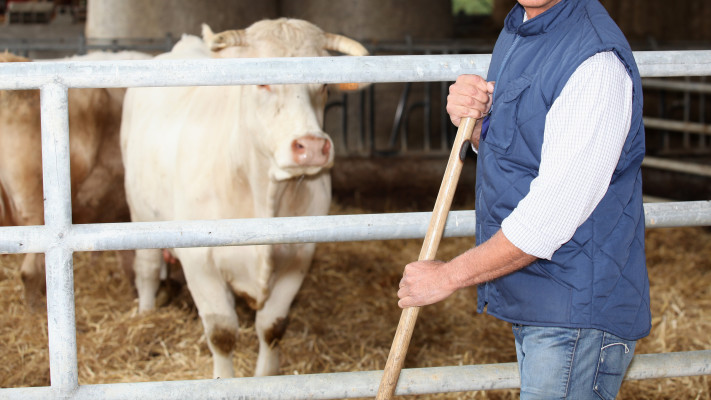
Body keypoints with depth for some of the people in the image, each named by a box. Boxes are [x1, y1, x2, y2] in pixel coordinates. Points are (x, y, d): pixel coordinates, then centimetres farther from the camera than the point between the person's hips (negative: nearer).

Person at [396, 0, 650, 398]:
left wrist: (449, 275, -16)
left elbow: (552, 216, -25)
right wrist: (475, 119, -4)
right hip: (530, 298, 9)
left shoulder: (596, 62, -24)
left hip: (578, 308, -9)